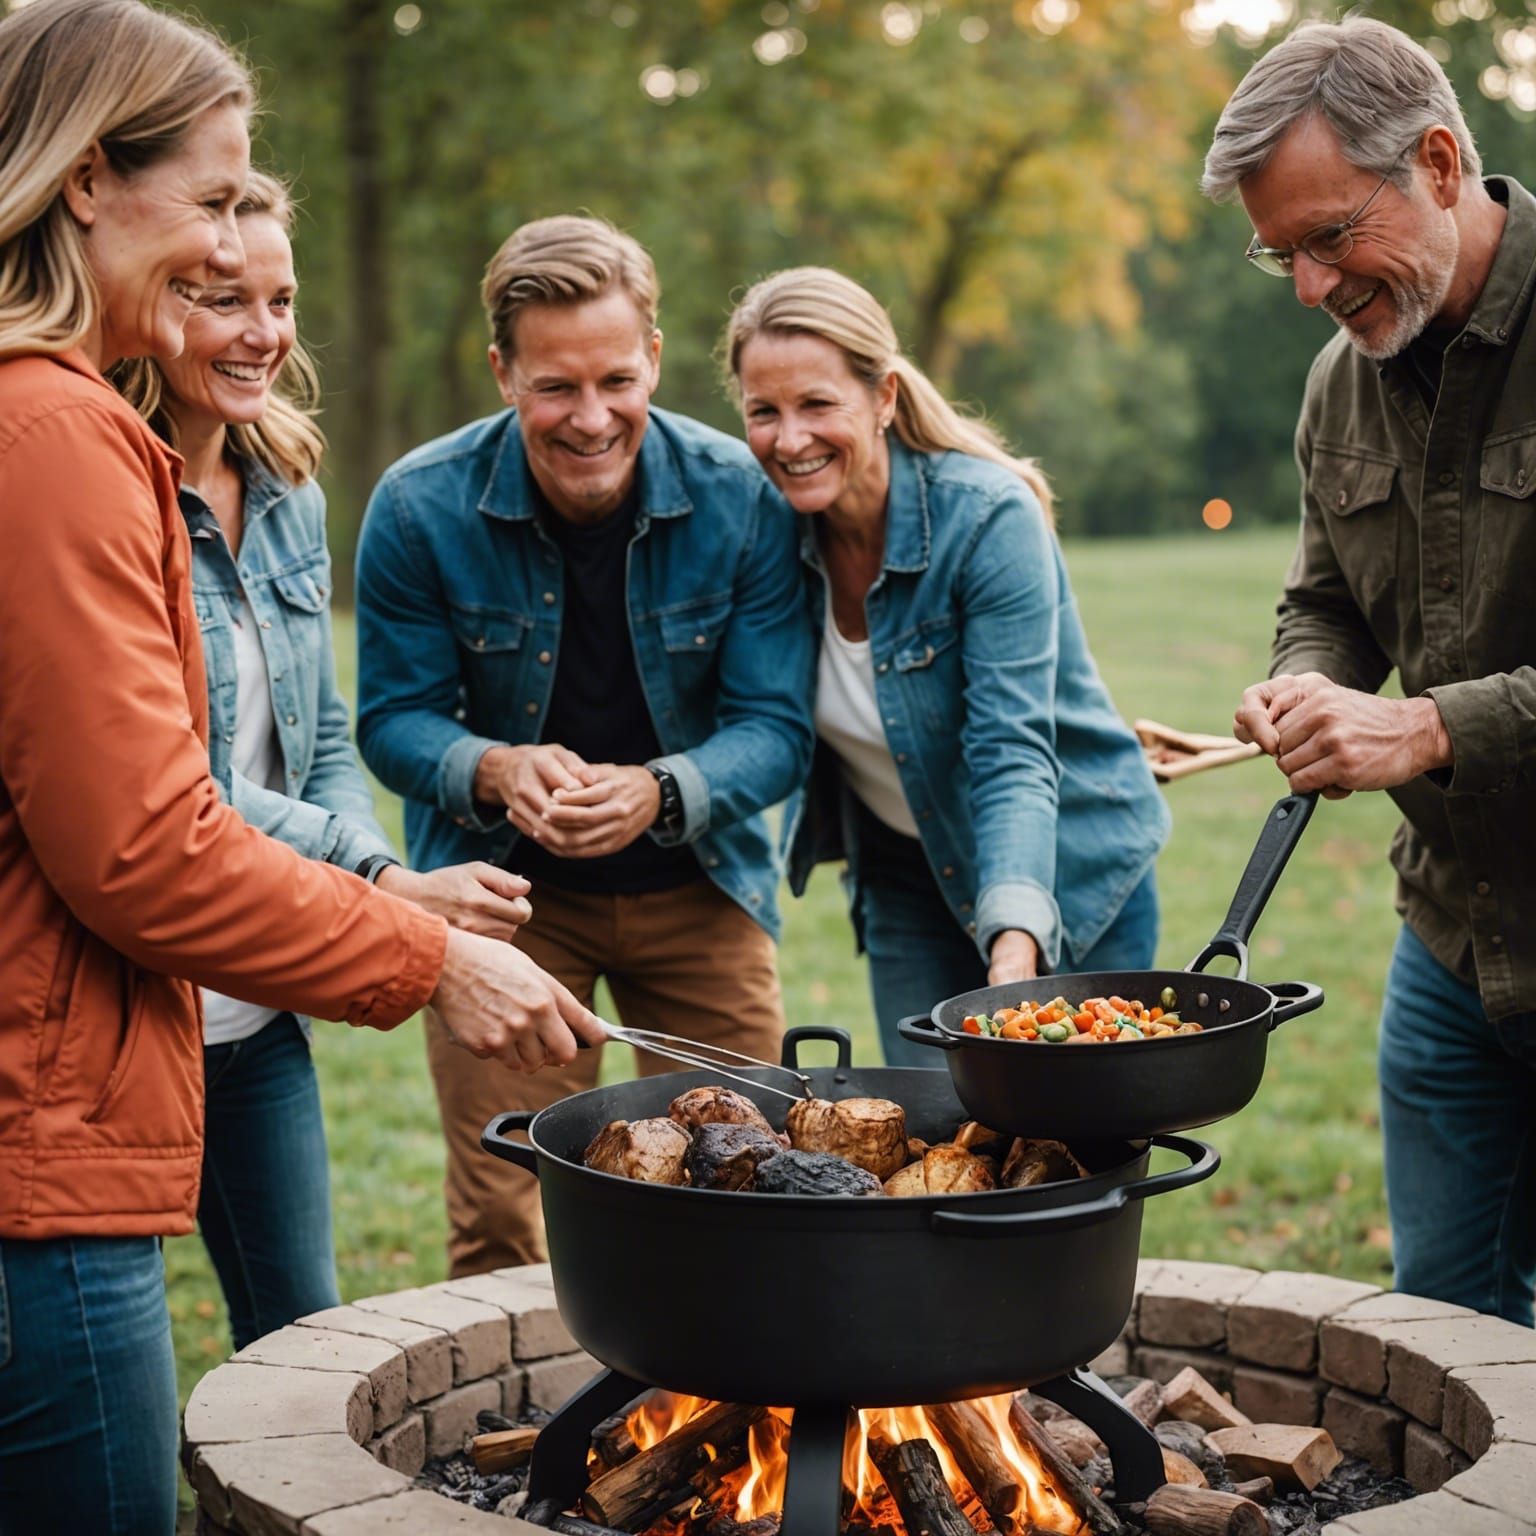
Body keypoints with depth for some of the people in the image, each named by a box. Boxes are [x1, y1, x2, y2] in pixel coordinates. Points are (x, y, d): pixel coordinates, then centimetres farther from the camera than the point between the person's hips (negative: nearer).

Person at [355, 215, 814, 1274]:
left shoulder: (744, 500, -14)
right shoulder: (421, 507, -14)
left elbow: (777, 728, -11)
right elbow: (394, 717, -7)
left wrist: (658, 792, -31)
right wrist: (496, 772, -29)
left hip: (697, 886, 1)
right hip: (502, 890, -1)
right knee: (502, 1226, -3)